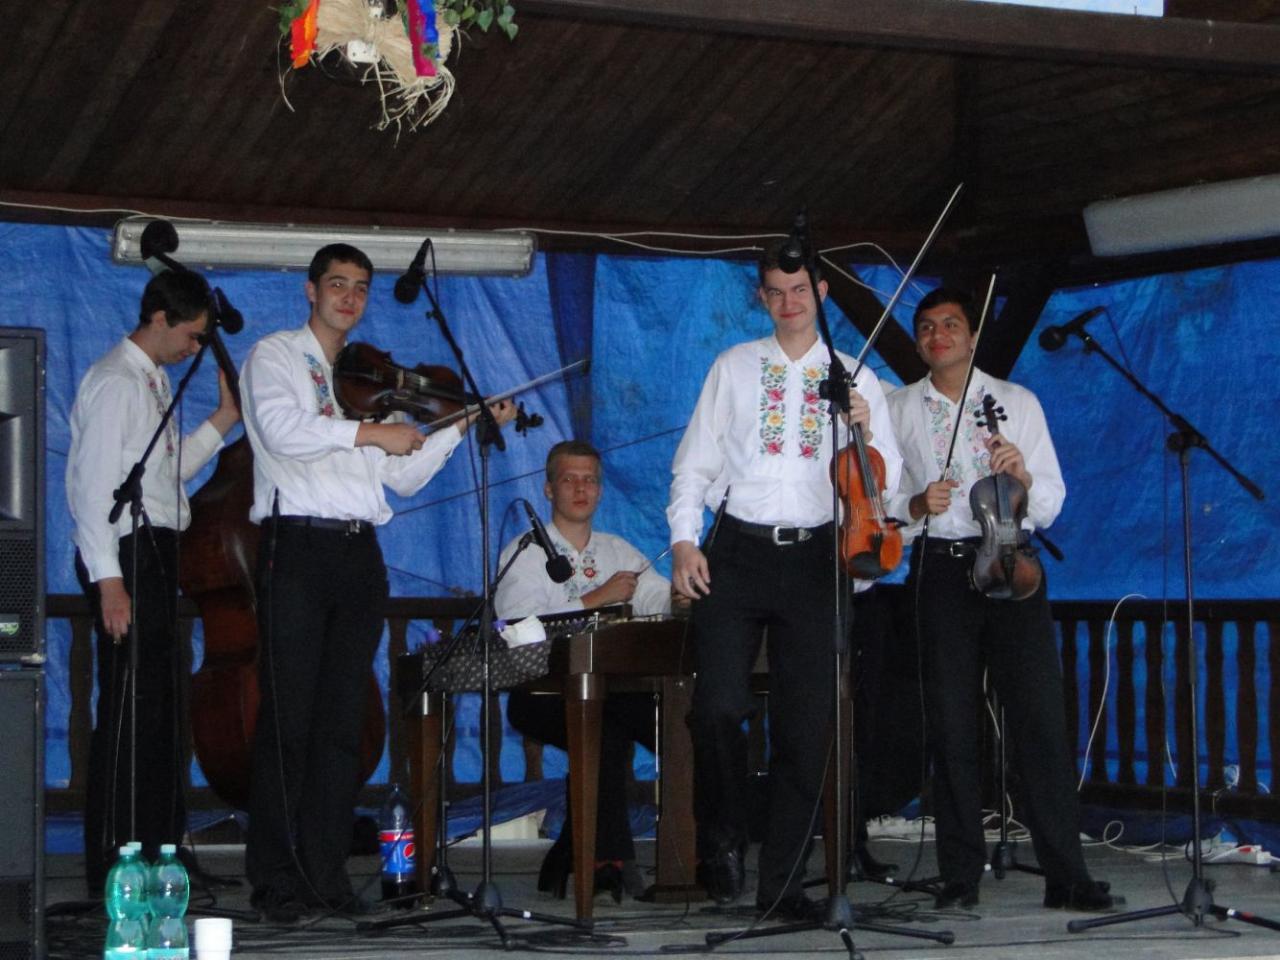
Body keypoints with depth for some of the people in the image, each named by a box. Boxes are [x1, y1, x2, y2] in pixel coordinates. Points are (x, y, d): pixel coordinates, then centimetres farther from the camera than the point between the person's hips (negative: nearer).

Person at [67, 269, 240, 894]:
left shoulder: (152, 381, 19)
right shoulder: (115, 381, -11)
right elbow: (92, 483, -17)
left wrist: (223, 420, 15)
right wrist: (108, 581, -22)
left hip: (156, 552, 10)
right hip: (128, 554, -10)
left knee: (162, 705, 14)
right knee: (130, 708, -9)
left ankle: (158, 850, 22)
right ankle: (112, 865, -6)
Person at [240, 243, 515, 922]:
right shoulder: (274, 356, 6)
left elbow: (404, 477, 16)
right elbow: (282, 429, -15)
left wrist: (463, 424, 8)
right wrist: (368, 432, -13)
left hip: (359, 554, 6)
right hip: (298, 543, -5)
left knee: (342, 720, 4)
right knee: (288, 718, -6)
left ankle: (326, 871, 7)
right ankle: (277, 877, -3)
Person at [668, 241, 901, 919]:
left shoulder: (855, 379, 10)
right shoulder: (734, 367, 10)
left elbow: (885, 482, 6)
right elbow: (694, 460, 9)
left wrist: (868, 432, -13)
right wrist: (683, 539, -3)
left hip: (813, 557, 1)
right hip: (739, 551, -1)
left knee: (805, 723, 1)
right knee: (718, 706, -13)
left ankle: (782, 880, 9)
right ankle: (722, 845, 10)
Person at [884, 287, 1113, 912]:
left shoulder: (1017, 402, 11)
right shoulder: (899, 409, 13)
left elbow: (1050, 506, 7)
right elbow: (879, 501, 9)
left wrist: (1023, 477, -14)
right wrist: (916, 504, -11)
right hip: (939, 570, 1)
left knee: (1040, 716, -7)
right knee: (951, 725, 1)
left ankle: (1066, 875, -6)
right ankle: (960, 876, 8)